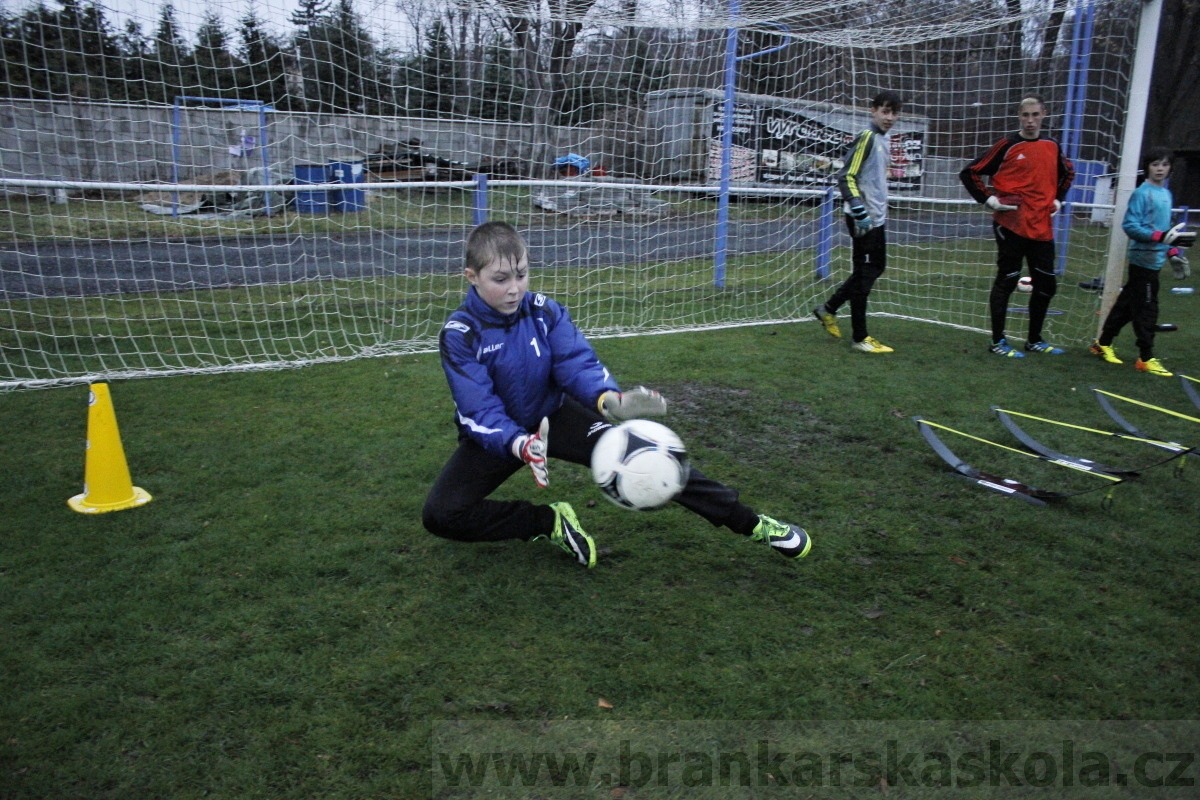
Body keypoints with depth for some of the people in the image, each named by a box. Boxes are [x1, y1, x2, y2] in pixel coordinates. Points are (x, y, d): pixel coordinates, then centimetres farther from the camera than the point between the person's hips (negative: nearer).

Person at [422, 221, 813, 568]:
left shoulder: (545, 312, -12)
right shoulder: (459, 334, -20)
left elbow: (577, 363, -22)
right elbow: (479, 410, -26)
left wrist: (608, 399, -46)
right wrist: (519, 445, -47)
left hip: (553, 415, 1)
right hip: (497, 435, -1)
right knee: (439, 514, -21)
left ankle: (750, 523, -8)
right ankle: (550, 522, -7)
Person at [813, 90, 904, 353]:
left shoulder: (884, 140, 15)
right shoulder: (866, 138, -12)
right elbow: (846, 177, -18)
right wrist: (859, 211, -24)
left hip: (877, 217, 10)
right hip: (863, 219, -10)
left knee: (876, 268, 17)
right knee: (864, 274, -4)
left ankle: (828, 309, 27)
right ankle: (859, 338, 5)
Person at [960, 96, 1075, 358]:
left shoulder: (1052, 146, 11)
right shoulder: (1007, 146, -5)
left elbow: (1068, 173, 30)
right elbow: (970, 173, -4)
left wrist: (1058, 199, 17)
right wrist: (989, 199, -10)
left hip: (1042, 228, 6)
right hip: (1012, 226, -6)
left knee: (1046, 284, 10)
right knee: (1006, 282, -1)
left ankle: (1035, 340, 24)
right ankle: (998, 342, 9)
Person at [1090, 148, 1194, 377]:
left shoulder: (1166, 194, 14)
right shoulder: (1142, 193, -10)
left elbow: (1165, 228, 20)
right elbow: (1130, 226, -17)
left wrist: (1173, 252, 15)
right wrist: (1160, 237, -25)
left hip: (1155, 261, 8)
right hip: (1143, 259, -8)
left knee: (1127, 304, 14)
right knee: (1147, 309, -5)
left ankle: (1104, 344, 25)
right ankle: (1146, 358, 2)